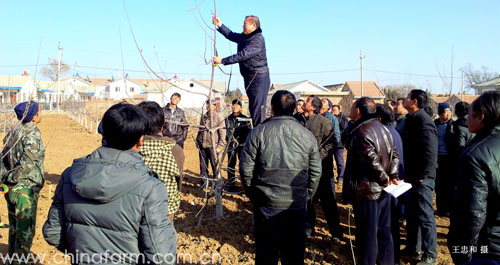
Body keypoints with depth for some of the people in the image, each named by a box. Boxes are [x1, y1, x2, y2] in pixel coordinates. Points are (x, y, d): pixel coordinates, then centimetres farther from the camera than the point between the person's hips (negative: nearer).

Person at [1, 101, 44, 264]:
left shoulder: (14, 132, 7)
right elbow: (27, 162, -25)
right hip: (25, 190, -8)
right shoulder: (32, 133, -18)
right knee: (26, 231, 4)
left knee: (14, 228, 21)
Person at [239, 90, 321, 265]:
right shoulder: (307, 135, -1)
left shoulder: (258, 133, -7)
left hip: (266, 205, -1)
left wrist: (252, 194, 8)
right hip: (297, 205, 2)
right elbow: (316, 172, 4)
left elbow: (246, 169, -6)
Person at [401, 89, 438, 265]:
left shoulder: (424, 122, -18)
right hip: (412, 177, 10)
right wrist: (408, 174, 15)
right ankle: (412, 250, 32)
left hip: (421, 179, -10)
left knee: (425, 217, 1)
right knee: (412, 214, 18)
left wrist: (421, 176, -20)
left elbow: (430, 153, -24)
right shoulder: (412, 119, 12)